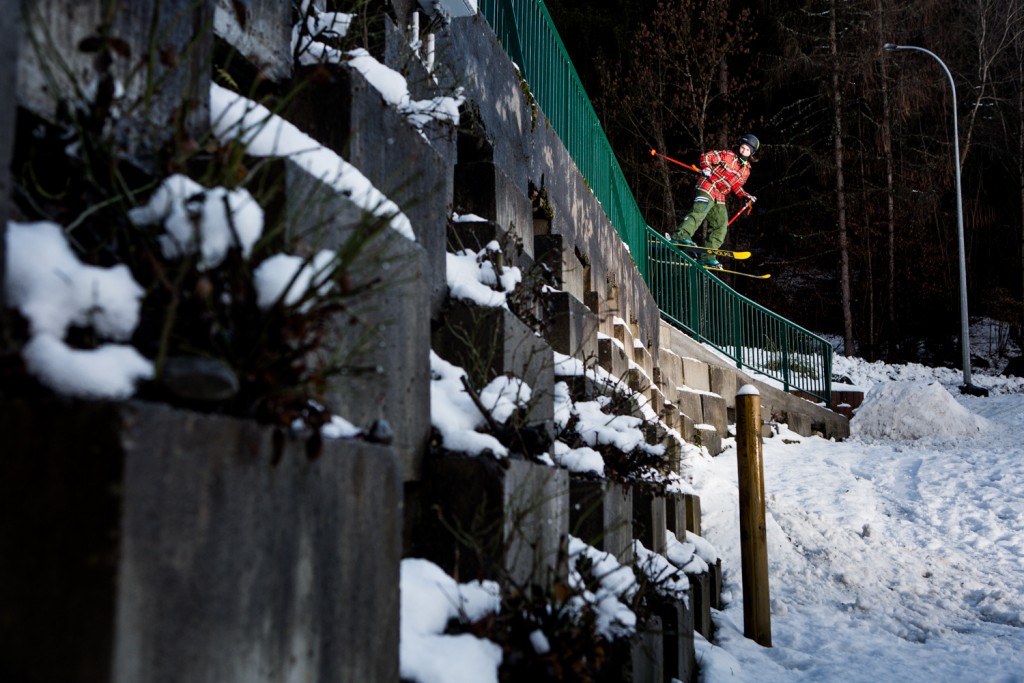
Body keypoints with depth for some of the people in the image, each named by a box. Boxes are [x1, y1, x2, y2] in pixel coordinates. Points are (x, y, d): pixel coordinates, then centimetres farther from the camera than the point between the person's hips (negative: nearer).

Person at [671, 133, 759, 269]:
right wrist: (706, 168, -23)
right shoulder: (727, 155, -1)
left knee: (721, 226, 2)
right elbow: (706, 156, -3)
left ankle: (707, 257, 3)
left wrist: (746, 196, 9)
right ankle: (681, 235, -44)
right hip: (708, 187, -7)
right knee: (699, 211, -31)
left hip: (720, 197, 7)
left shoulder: (746, 170, 18)